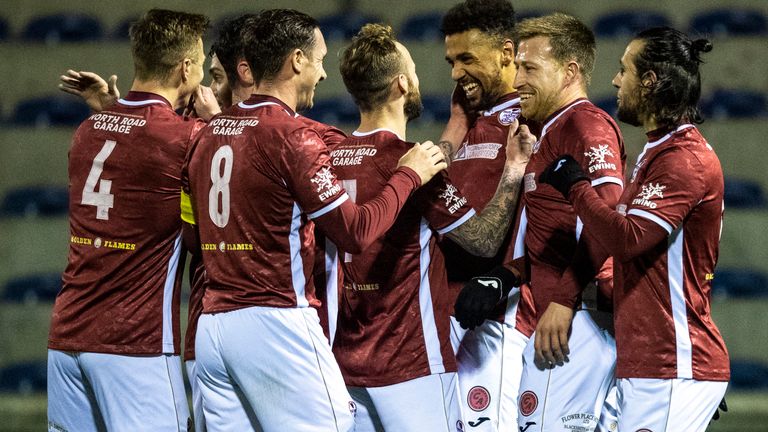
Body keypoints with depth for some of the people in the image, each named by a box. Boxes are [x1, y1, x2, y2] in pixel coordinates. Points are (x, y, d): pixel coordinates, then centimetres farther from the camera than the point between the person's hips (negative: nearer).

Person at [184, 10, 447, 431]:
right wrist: (408, 175, 1)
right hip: (276, 320, -8)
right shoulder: (292, 135, -10)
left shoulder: (209, 132, 12)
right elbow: (355, 232, -12)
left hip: (211, 325, 8)